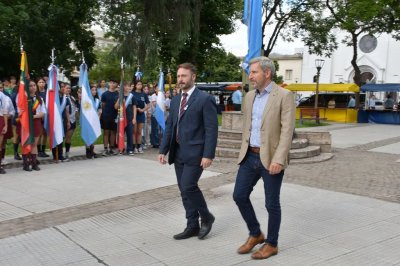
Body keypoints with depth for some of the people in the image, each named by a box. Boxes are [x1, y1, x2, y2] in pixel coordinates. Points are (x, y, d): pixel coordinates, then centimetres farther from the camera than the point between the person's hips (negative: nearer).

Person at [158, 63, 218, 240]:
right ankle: (193, 226, 20)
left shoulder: (205, 99, -8)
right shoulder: (175, 100, 14)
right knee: (184, 190, 9)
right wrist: (163, 150, 10)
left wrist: (208, 154, -18)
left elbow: (211, 129, -12)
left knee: (188, 187, -13)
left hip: (195, 152, -7)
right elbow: (169, 127, 16)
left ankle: (206, 217, 11)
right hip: (178, 152, 7)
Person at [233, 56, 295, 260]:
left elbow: (287, 131, -16)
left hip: (271, 158, -6)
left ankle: (271, 244, 22)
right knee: (239, 196, 6)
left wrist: (278, 159, -23)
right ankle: (255, 235, 26)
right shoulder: (249, 96, 10)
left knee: (271, 203, 4)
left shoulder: (284, 96, -10)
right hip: (250, 156, 7)